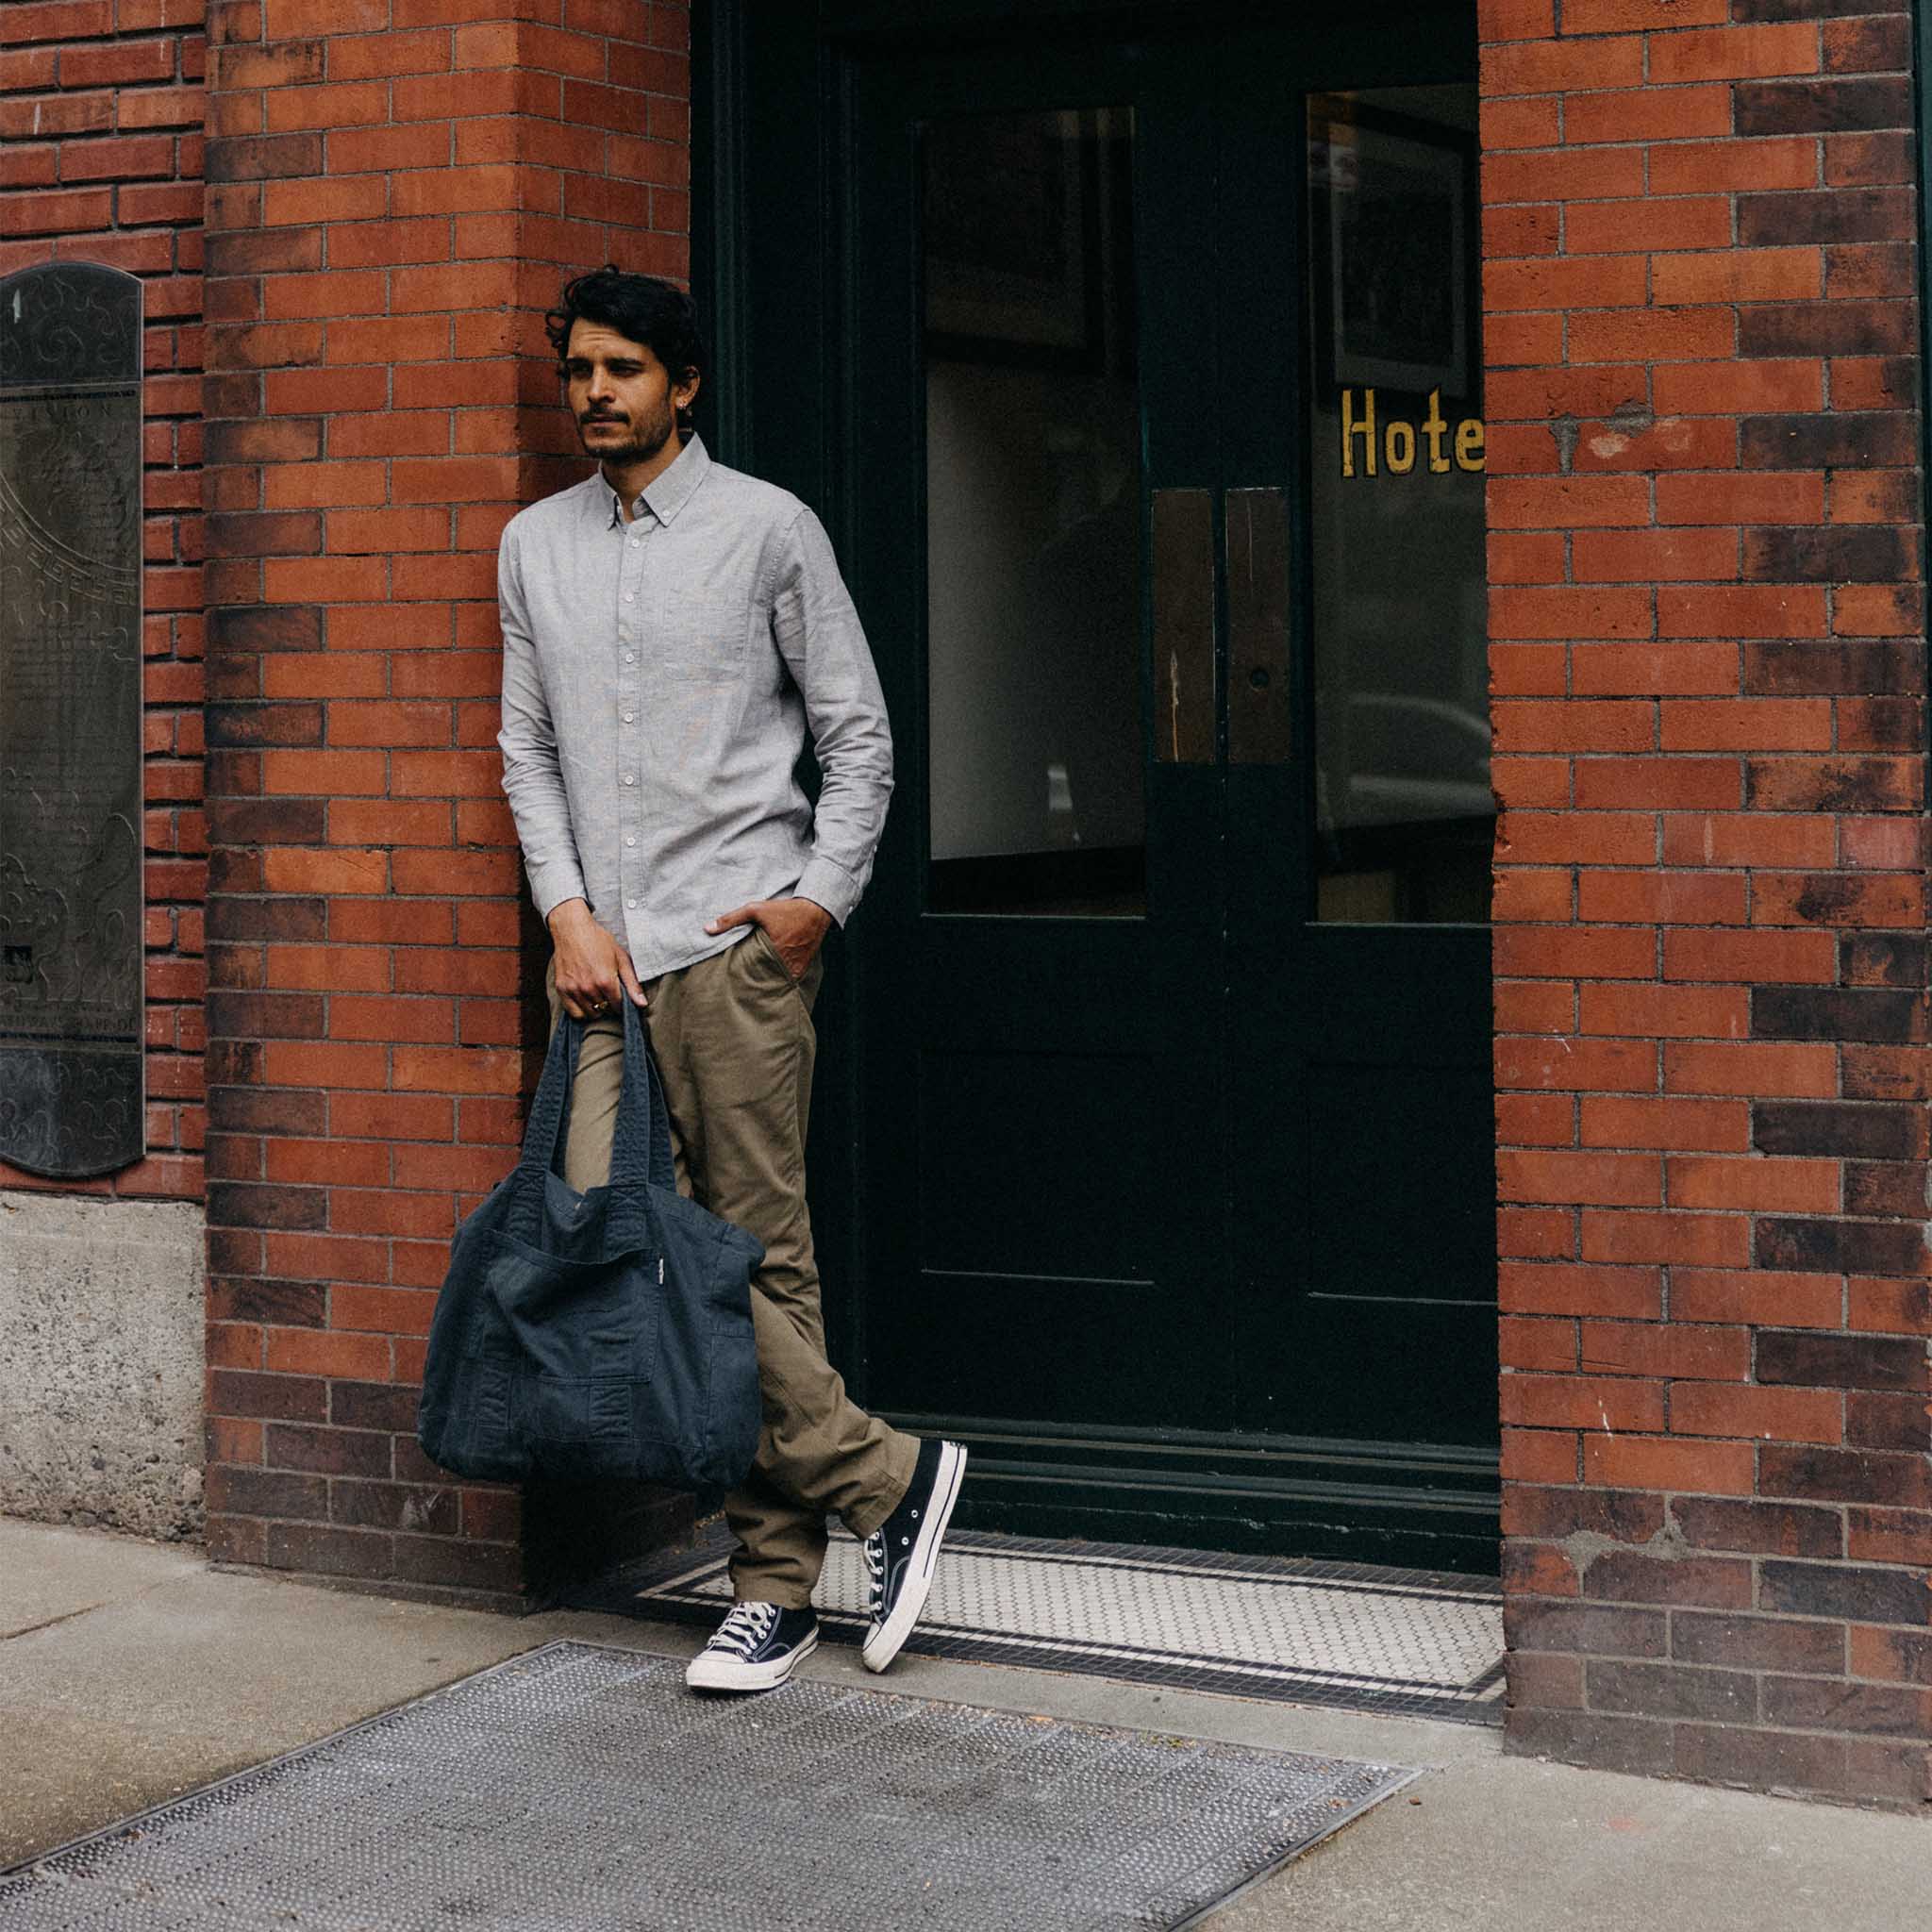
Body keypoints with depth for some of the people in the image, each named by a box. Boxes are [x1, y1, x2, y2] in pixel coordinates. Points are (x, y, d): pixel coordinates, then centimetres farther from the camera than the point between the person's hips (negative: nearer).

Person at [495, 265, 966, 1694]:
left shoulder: (765, 527, 3)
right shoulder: (535, 546, 15)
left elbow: (859, 734, 4)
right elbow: (528, 750, 15)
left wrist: (821, 898, -7)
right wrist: (568, 911, 1)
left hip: (736, 935, -5)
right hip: (601, 946, 5)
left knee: (757, 1252, -4)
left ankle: (778, 1586, 7)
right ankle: (882, 1475, 5)